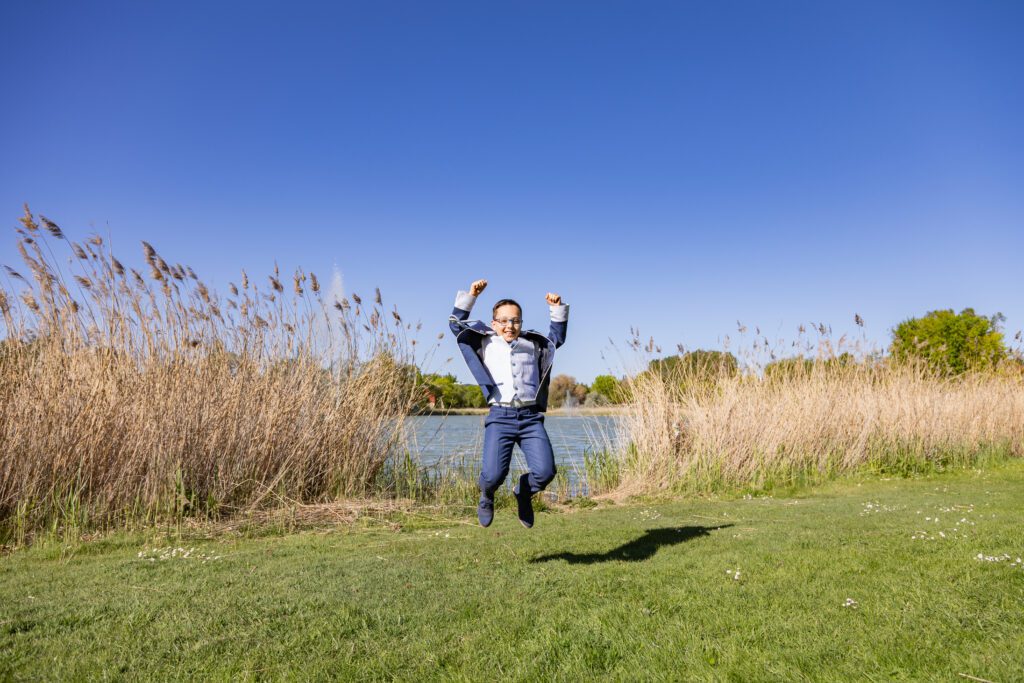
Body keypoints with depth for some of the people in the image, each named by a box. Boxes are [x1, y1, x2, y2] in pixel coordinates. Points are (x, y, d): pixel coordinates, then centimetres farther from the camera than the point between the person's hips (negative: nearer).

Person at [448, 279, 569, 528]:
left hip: (531, 417, 2)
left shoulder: (532, 343, 19)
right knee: (494, 474, -16)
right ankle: (487, 496, 23)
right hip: (500, 417, -2)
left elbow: (557, 337, 34)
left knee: (545, 471, -13)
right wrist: (470, 296, 6)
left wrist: (558, 311, 23)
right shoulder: (485, 343, 13)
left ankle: (524, 493, 23)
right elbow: (456, 324, 13)